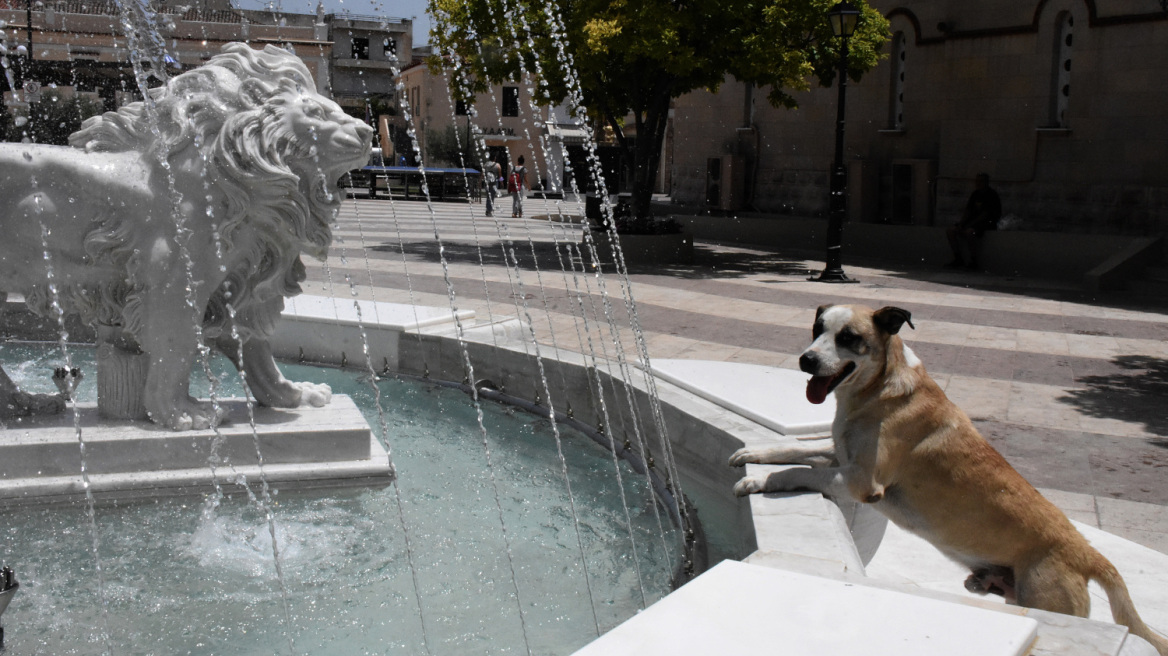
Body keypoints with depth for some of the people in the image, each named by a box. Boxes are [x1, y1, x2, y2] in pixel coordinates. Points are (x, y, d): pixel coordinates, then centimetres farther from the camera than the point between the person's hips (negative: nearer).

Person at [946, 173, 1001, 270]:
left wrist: (970, 225, -23)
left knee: (969, 232, -36)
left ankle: (973, 261, -26)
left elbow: (985, 214, -18)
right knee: (951, 230, -9)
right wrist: (961, 224, -6)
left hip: (988, 223, -8)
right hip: (974, 221, 8)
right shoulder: (975, 194, 13)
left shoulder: (992, 195, -10)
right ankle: (958, 259, -7)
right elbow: (967, 211, 11)